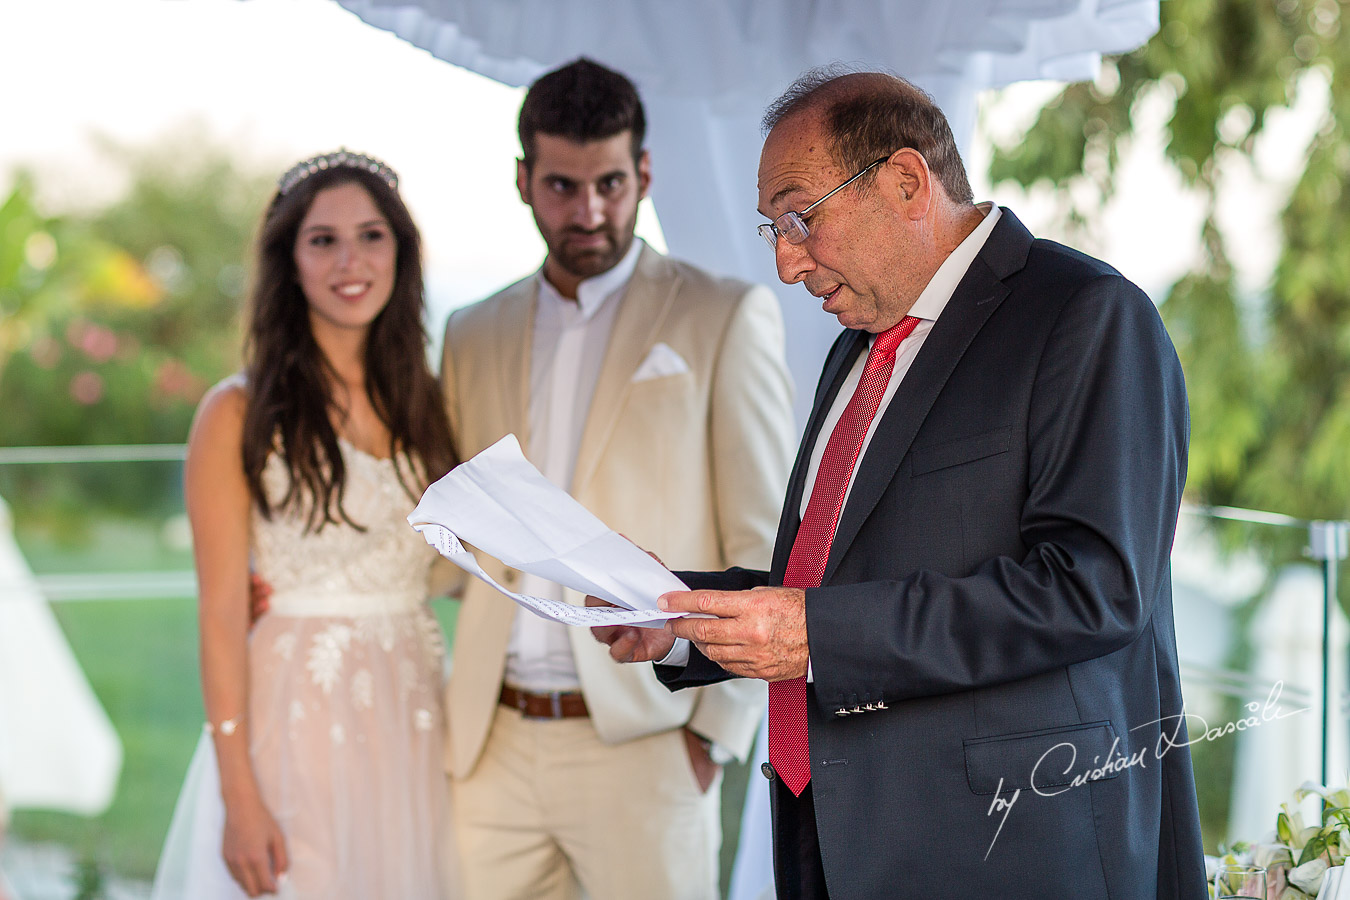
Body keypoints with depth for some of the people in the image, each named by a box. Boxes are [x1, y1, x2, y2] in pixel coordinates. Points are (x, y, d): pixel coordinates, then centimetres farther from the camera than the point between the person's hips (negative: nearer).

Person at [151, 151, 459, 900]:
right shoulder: (239, 414, -5)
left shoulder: (424, 401, 9)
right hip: (294, 721, -4)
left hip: (414, 720, 4)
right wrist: (240, 795, -14)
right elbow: (222, 612, -9)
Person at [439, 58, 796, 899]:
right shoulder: (474, 335, 14)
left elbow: (767, 550, -2)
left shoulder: (726, 317, 1)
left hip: (641, 745, -4)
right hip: (493, 744, 4)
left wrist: (715, 732, -8)